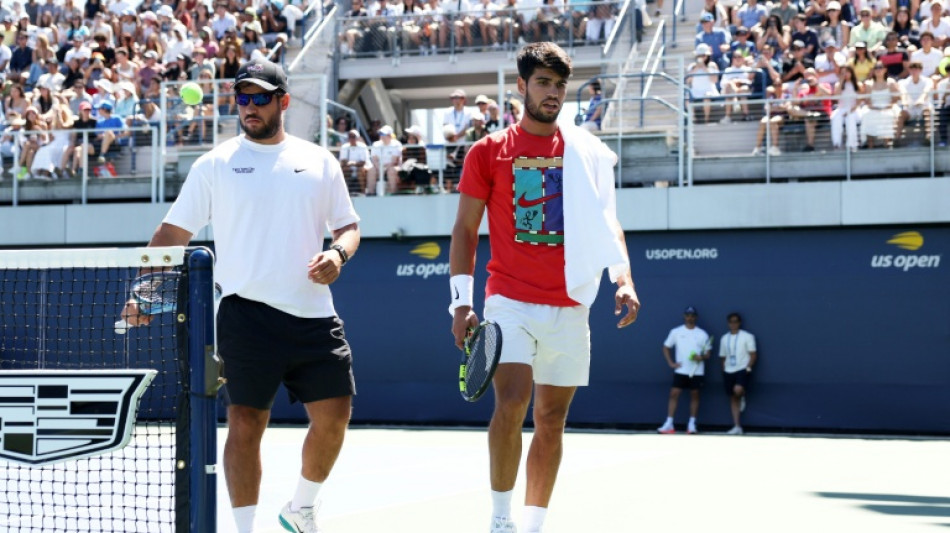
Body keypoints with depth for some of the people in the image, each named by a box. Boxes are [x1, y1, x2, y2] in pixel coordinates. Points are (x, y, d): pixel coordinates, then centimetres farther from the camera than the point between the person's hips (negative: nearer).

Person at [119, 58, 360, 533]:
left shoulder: (318, 162, 12)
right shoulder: (215, 164, 6)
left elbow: (348, 226, 19)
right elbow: (172, 234, 7)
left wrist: (338, 253, -4)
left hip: (313, 315, 3)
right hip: (247, 312, -3)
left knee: (333, 417, 2)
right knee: (246, 424, -6)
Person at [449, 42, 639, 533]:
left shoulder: (587, 152, 10)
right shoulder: (488, 151, 3)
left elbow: (606, 221, 12)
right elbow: (465, 229, 4)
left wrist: (623, 279, -4)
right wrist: (461, 300, -4)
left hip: (569, 307, 3)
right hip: (510, 301, -3)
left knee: (551, 420, 6)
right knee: (511, 401, -20)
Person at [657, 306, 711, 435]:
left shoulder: (702, 334, 3)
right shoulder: (676, 332, 3)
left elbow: (708, 353, 6)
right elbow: (666, 347, 10)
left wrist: (702, 357, -16)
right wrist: (671, 363, -1)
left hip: (697, 371, 0)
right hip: (680, 370, 0)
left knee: (695, 395, 3)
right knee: (674, 394, -6)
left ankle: (692, 424, 11)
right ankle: (669, 425, -5)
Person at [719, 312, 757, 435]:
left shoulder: (747, 336, -1)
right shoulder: (724, 339, 13)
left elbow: (753, 355, -3)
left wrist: (748, 368, -15)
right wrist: (724, 372, 9)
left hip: (742, 370, -5)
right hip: (729, 371, 5)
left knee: (738, 390, -31)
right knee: (733, 399, 4)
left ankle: (743, 398, 7)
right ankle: (737, 427, 7)